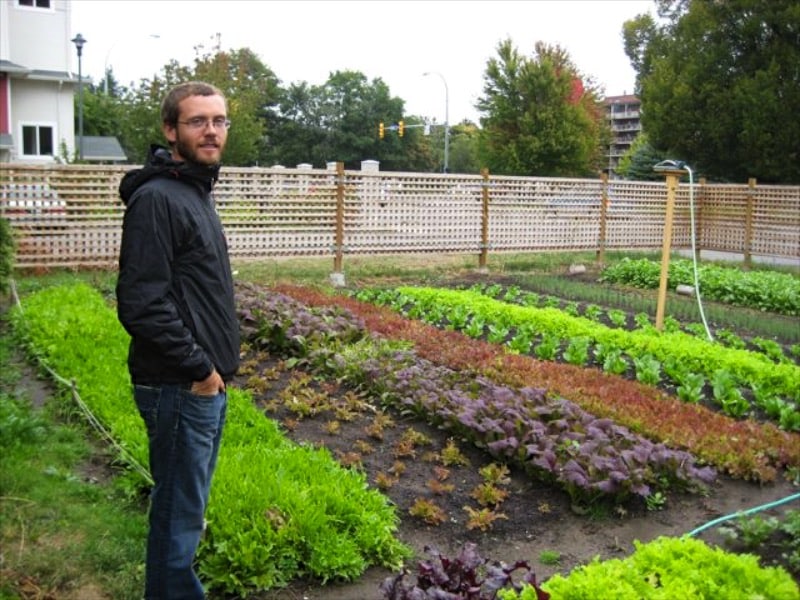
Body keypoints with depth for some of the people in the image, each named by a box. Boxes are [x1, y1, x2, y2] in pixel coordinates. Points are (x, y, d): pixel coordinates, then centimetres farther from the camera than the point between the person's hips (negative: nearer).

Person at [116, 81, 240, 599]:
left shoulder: (196, 192, 13)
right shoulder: (157, 198, -17)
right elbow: (142, 305, -24)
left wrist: (214, 366, 15)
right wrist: (198, 369, -16)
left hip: (208, 382, 9)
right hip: (181, 387, -9)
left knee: (189, 504, 21)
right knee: (179, 511, 3)